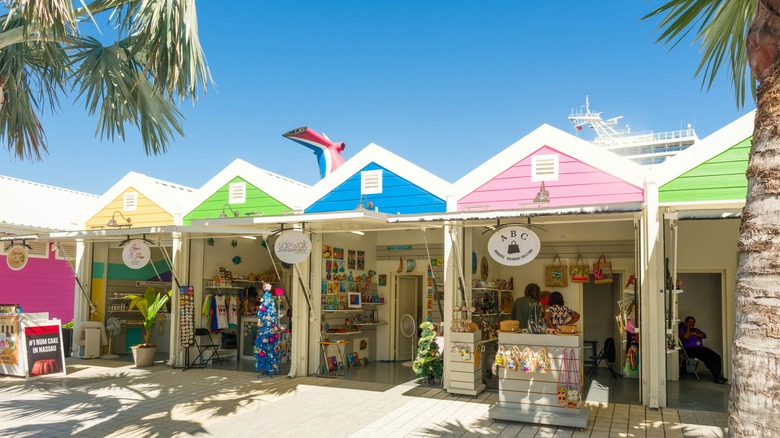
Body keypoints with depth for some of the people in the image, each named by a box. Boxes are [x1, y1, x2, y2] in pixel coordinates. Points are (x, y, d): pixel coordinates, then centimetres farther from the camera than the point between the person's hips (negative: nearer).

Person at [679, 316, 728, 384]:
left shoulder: (696, 330, 25)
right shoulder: (682, 330, 6)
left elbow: (704, 336, 7)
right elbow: (685, 337, -16)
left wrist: (694, 333, -5)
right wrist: (688, 328, -3)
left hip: (701, 348, 7)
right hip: (690, 350, -7)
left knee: (717, 357, -18)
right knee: (706, 358, -32)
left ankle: (717, 376, -20)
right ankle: (717, 376, -25)